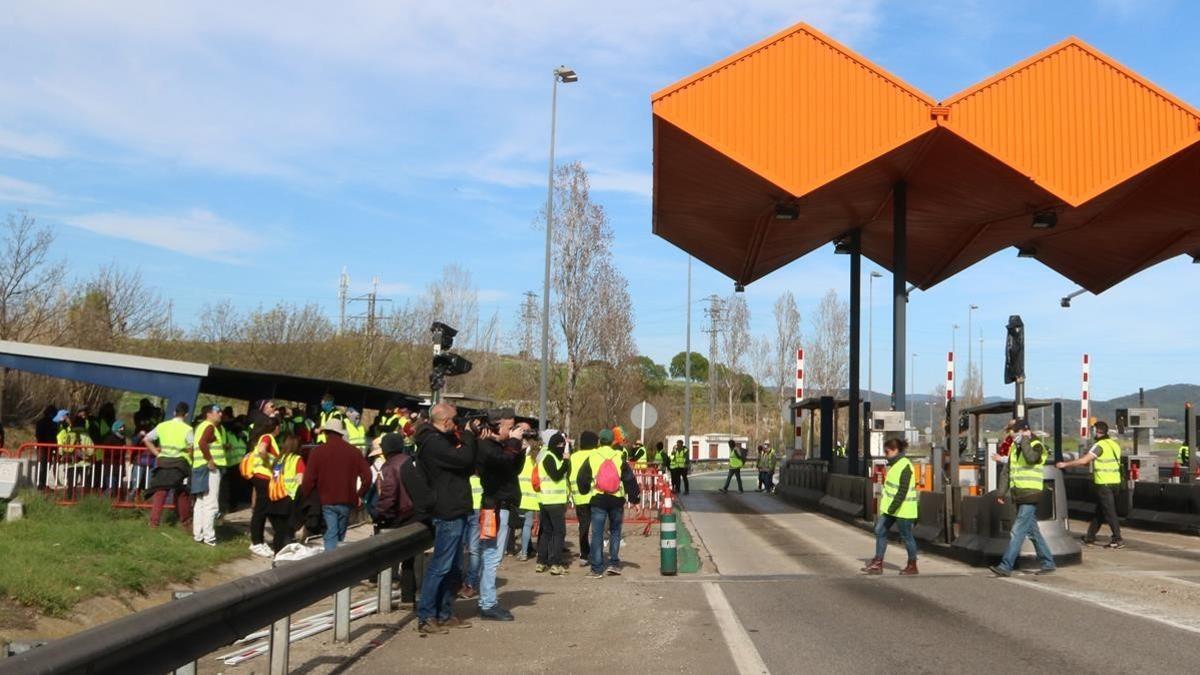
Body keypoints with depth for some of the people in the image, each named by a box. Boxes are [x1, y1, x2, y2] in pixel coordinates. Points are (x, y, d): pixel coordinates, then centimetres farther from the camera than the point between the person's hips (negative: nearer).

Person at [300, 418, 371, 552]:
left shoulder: (317, 451, -4)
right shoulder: (354, 451, 3)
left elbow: (309, 479, -7)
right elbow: (367, 476, -2)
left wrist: (305, 496, 8)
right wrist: (360, 495, 11)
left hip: (326, 501, -2)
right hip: (347, 501, 2)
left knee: (331, 536, -2)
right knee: (340, 536, 15)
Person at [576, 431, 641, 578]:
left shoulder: (591, 458, -1)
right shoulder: (619, 458, 0)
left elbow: (582, 479, 5)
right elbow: (630, 479, 1)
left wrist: (585, 491, 23)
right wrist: (634, 498, 7)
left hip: (598, 500, -1)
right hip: (617, 500, 1)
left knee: (597, 534, 3)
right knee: (615, 531, 17)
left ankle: (597, 569, 2)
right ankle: (614, 563, 10)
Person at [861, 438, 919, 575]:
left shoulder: (905, 466, -18)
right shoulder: (894, 464, 12)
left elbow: (903, 491, -23)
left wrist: (892, 508, -25)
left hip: (903, 508, -9)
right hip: (890, 506, 9)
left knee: (906, 536, 3)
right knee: (880, 531, 5)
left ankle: (912, 566, 17)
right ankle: (878, 564, 9)